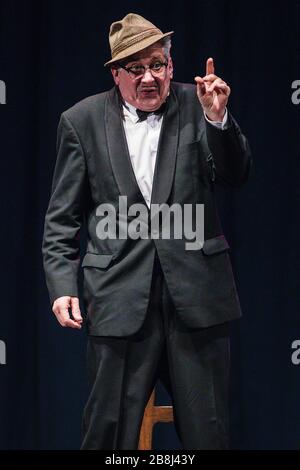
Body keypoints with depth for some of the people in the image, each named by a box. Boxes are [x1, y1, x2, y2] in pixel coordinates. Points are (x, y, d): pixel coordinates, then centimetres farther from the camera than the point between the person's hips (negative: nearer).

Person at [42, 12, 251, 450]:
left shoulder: (195, 105, 4)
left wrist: (218, 118, -19)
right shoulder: (82, 121, 4)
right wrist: (62, 285, -4)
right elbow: (62, 217, 6)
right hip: (120, 296, -1)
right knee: (109, 431, 3)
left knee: (207, 430, 8)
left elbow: (234, 175, -4)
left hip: (196, 293, 1)